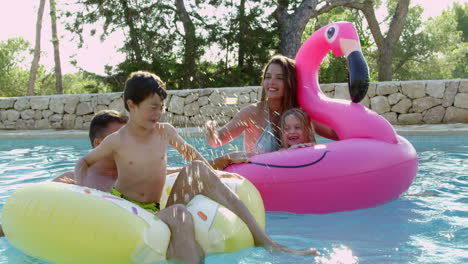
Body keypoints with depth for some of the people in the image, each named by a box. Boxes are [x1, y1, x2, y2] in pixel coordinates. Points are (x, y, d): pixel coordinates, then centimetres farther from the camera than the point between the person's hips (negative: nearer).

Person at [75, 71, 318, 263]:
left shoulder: (165, 132, 5)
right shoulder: (117, 141, -5)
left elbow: (188, 150, 23)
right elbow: (84, 162, 8)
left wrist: (212, 175, 19)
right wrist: (81, 189, -10)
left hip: (159, 212, 5)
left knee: (197, 168, -16)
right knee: (179, 215, -37)